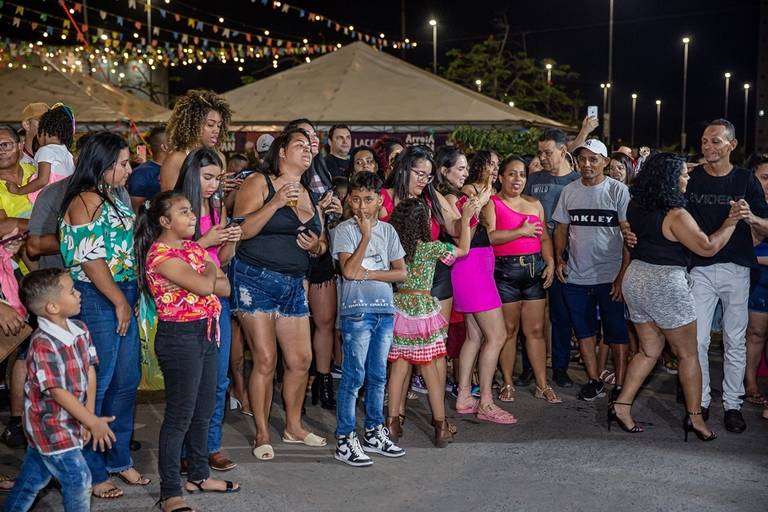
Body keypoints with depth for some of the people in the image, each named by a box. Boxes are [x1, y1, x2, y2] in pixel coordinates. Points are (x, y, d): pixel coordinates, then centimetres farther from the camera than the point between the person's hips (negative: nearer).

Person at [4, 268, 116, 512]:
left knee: (31, 481, 22)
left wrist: (88, 416, -2)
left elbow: (89, 373, 3)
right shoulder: (43, 344, -26)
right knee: (78, 479, -2)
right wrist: (93, 422, -19)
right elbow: (58, 392, -24)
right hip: (51, 426, -8)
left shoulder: (80, 330, -2)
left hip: (70, 421, 8)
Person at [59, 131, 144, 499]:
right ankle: (91, 472, 14)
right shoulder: (85, 202, -15)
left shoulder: (115, 198, 13)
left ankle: (119, 459, 30)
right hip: (96, 300, -9)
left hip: (124, 297, 9)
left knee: (126, 382, 15)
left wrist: (129, 299, 15)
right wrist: (119, 302, -14)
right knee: (96, 386, 1)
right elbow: (91, 260, -19)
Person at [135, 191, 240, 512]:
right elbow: (204, 286, -24)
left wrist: (202, 279, -12)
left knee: (204, 411, 16)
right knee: (180, 415, -4)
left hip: (207, 333, 8)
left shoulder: (195, 248, 12)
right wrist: (209, 271, -3)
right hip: (179, 337, -8)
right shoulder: (159, 253, -15)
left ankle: (199, 475, 31)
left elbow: (225, 288, 6)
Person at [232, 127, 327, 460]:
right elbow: (241, 230, -16)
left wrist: (316, 246, -2)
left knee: (301, 360, 7)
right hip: (256, 280, -6)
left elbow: (322, 242, 21)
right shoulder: (259, 183, -4)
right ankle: (262, 435, 9)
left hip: (293, 284, 6)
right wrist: (276, 202, -21)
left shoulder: (309, 195, 15)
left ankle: (293, 427, 26)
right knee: (265, 360, -5)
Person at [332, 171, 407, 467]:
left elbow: (401, 273, 7)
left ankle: (374, 433, 23)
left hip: (385, 310, 5)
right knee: (354, 376, -4)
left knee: (378, 376, 12)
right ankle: (344, 441, 2)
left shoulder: (387, 230, 10)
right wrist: (366, 235, -13)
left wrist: (370, 274, -8)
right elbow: (349, 270, -16)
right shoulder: (344, 230, -4)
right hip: (357, 311, -5)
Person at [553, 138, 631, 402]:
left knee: (617, 334, 3)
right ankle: (594, 382, 23)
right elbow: (561, 229, 14)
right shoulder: (569, 191, 6)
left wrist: (623, 276, -12)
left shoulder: (618, 190, -6)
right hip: (576, 277, 4)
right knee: (584, 331, 11)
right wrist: (559, 259, -1)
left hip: (610, 277, -4)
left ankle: (620, 385, 11)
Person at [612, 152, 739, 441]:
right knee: (688, 355, 7)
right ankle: (694, 417, 13)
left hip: (636, 279, 8)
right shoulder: (676, 216, -17)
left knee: (650, 350, 16)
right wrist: (730, 223, 1)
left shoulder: (637, 207, 4)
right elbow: (708, 247, -13)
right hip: (665, 284, -7)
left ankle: (622, 406, 9)